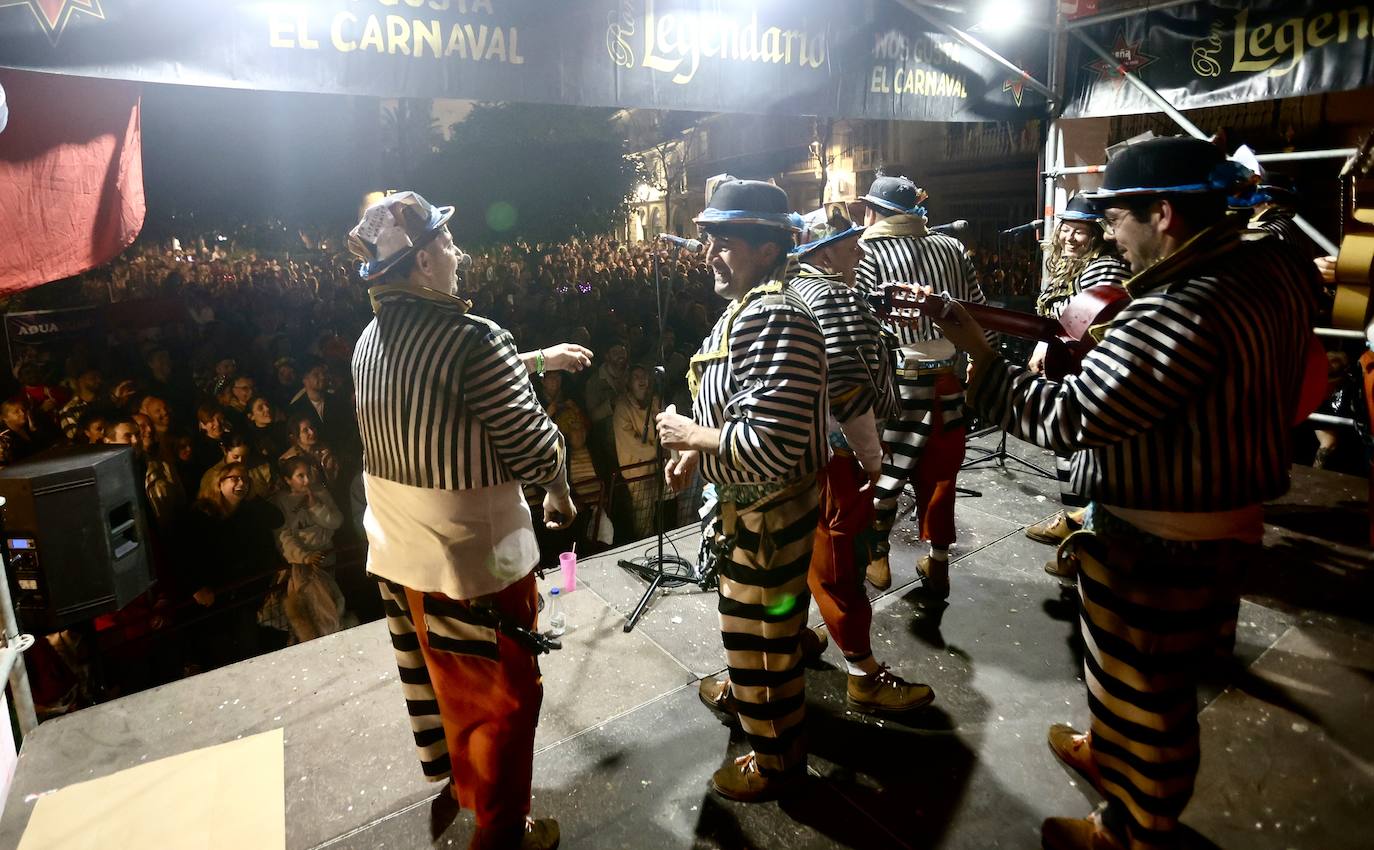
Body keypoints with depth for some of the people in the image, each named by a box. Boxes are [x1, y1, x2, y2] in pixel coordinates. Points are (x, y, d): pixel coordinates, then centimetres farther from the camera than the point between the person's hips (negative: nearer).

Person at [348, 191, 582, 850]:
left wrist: (536, 363, 22)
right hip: (472, 560, -8)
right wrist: (560, 493, -1)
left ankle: (452, 780, 55)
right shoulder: (473, 339, -26)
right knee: (500, 700, 13)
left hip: (398, 553, 9)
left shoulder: (372, 339, 1)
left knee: (434, 678, 29)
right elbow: (535, 451, -21)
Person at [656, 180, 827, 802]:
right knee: (745, 617, 30)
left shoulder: (774, 318, -29)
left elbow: (770, 446, -36)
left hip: (770, 513, -10)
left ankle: (777, 759, 33)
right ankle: (745, 691, 57)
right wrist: (695, 447, 3)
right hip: (747, 504, 10)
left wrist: (690, 433, -22)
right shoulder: (747, 307, 5)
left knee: (763, 634, 10)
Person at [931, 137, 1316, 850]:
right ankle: (1108, 754, 54)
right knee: (1144, 672, 29)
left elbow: (1068, 418, -29)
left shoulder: (1182, 312, -32)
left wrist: (977, 351, -22)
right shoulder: (1274, 263, -1)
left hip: (1159, 544, -9)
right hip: (1227, 517, 9)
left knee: (1143, 691, 13)